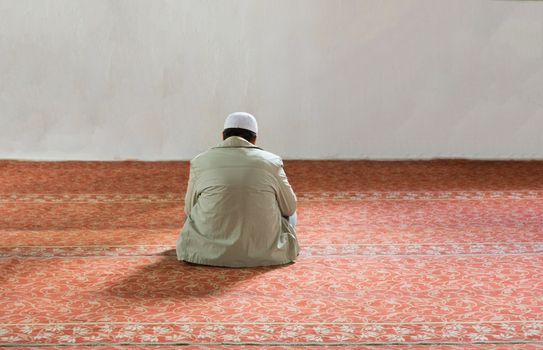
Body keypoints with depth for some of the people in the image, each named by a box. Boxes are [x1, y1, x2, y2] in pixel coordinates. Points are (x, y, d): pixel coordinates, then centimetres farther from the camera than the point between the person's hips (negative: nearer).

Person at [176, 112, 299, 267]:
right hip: (265, 254, -1)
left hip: (210, 253, 1)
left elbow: (190, 210, 11)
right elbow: (289, 208, 9)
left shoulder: (200, 162, -1)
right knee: (290, 214, 30)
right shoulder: (272, 161, -2)